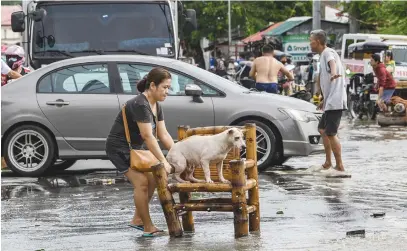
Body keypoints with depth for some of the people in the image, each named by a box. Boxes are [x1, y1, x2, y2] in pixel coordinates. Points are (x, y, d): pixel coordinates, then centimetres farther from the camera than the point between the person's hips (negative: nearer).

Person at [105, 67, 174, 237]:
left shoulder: (156, 106, 3)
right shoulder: (140, 105, -26)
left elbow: (163, 134, 4)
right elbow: (148, 136, -30)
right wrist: (163, 161, -30)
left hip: (135, 147, 10)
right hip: (119, 148, -10)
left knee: (152, 179, 4)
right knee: (141, 182, -17)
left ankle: (137, 220, 17)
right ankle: (148, 227, -9)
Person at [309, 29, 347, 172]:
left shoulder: (328, 53, -12)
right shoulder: (323, 55, 20)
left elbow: (332, 62, -38)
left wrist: (334, 73, -60)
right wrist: (324, 100, 39)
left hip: (334, 101, -11)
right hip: (330, 101, 11)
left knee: (330, 133, -12)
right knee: (322, 129, 20)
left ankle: (340, 167, -8)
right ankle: (328, 163, 28)